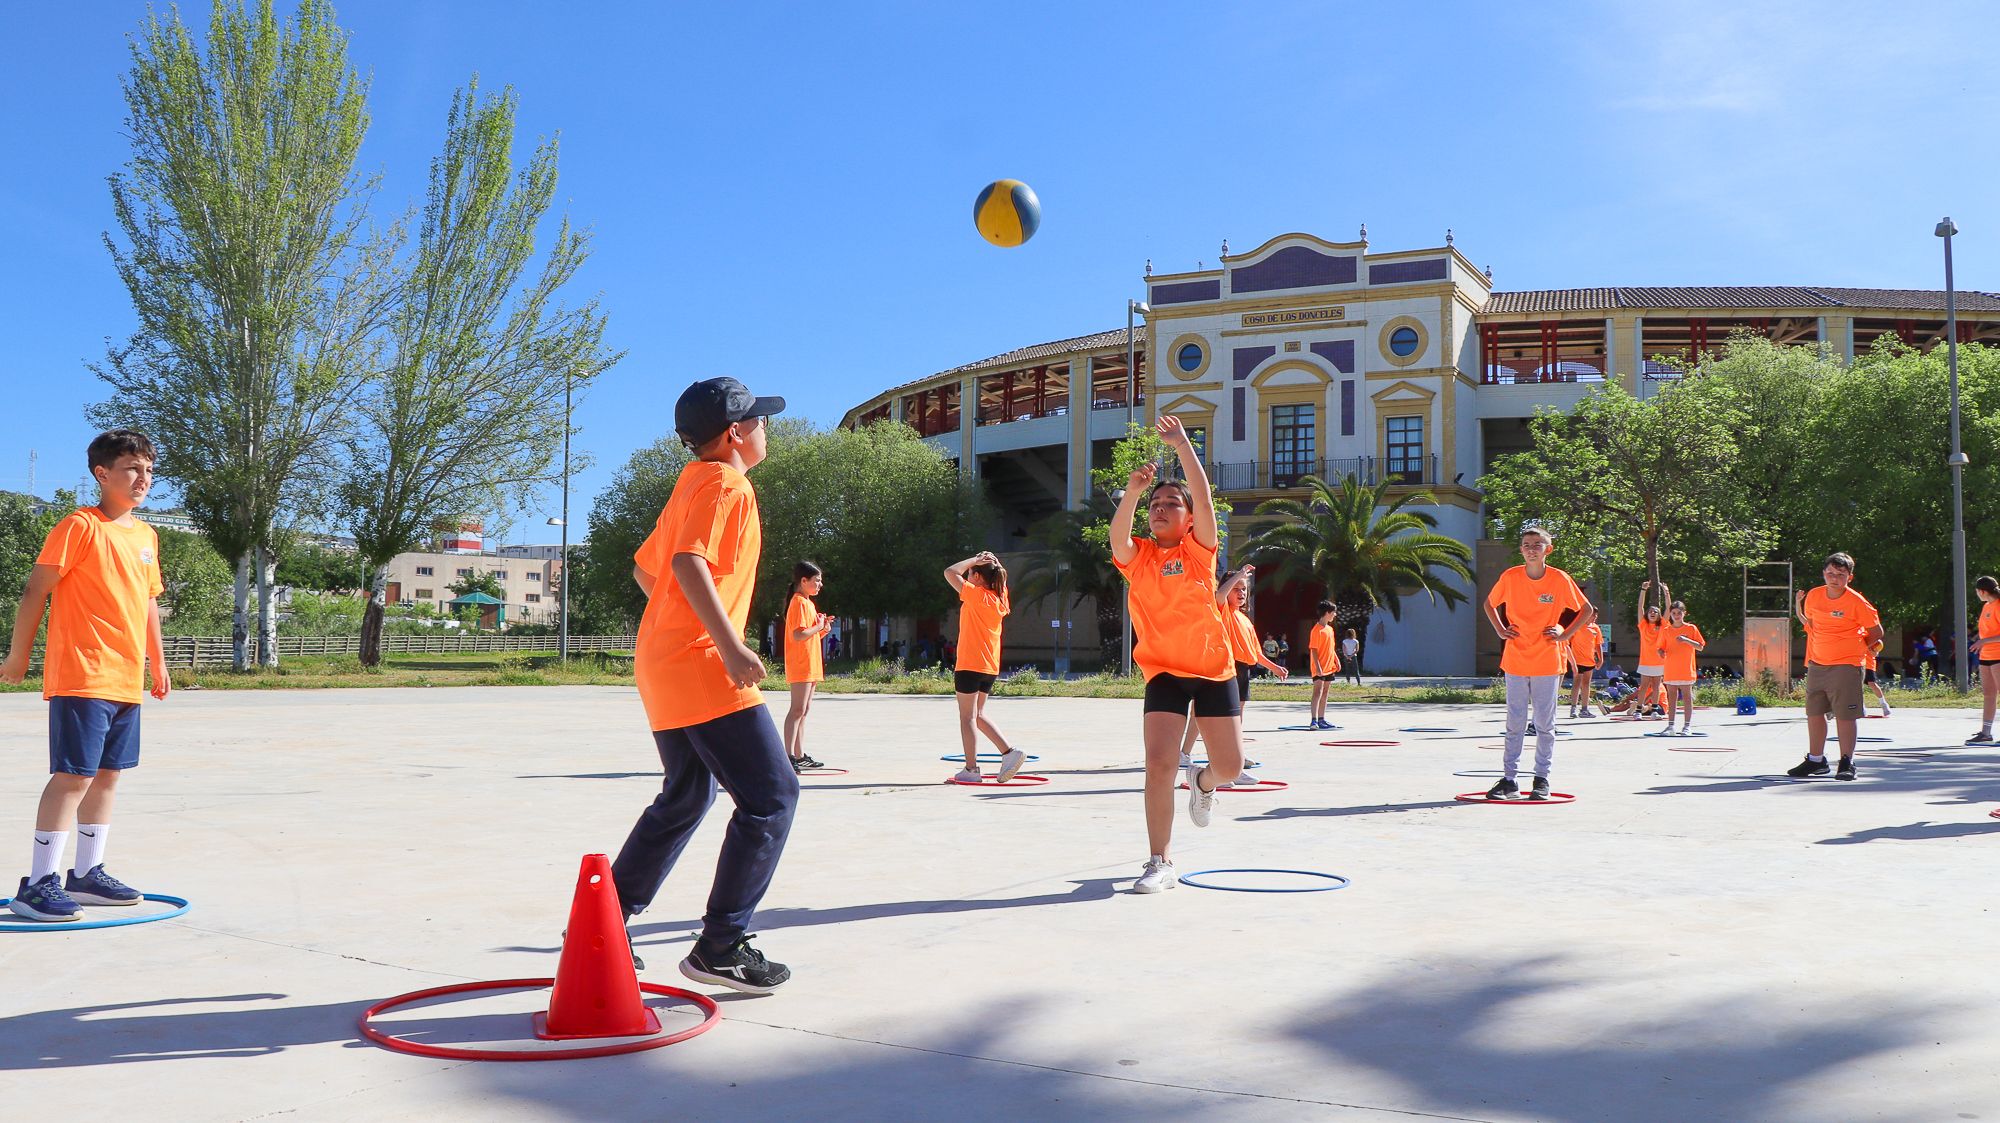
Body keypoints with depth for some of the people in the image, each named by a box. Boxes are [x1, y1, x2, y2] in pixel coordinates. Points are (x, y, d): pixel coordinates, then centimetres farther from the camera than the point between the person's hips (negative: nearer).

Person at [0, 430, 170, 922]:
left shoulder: (146, 536, 14)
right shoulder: (79, 526, -9)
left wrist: (158, 661, 22)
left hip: (127, 681, 8)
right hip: (81, 677, -8)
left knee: (108, 775, 12)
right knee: (72, 775, -9)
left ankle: (86, 874, 23)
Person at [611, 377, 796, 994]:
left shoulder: (691, 484, 20)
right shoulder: (727, 485, -10)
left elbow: (645, 568, 27)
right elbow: (689, 562, -25)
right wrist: (730, 644, -30)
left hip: (662, 664, 11)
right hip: (702, 669, -10)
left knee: (686, 797, 22)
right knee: (771, 796, -8)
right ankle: (720, 947, -7)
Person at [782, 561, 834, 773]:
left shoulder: (808, 603, 20)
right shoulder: (799, 603, -12)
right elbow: (798, 635, -23)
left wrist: (823, 628, 8)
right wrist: (818, 626, -12)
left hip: (810, 666, 10)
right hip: (800, 666, -10)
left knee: (804, 711, 11)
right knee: (798, 710, -14)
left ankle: (800, 756, 15)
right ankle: (789, 756, -17)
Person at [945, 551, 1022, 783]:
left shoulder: (976, 595, -14)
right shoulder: (999, 597, 7)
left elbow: (950, 572, -14)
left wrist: (973, 560, -6)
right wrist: (992, 562, 13)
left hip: (970, 666, -8)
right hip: (990, 667, 8)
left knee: (967, 717, -1)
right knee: (978, 714, 18)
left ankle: (971, 769, 0)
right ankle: (1009, 752, 8)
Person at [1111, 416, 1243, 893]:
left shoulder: (1198, 550, -2)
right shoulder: (1138, 556, -1)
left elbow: (1204, 498, -17)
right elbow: (1118, 534, -24)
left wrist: (1183, 446, -25)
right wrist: (1133, 491, -40)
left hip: (1214, 669, 1)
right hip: (1163, 671, -1)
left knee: (1230, 766, 4)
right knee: (1158, 763, -15)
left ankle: (1202, 782, 42)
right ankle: (1160, 863, -3)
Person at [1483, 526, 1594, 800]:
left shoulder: (1560, 579, -5)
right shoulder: (1510, 577, -1)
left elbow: (1586, 610, 6)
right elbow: (1489, 604, 16)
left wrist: (1564, 634, -2)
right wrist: (1501, 630, 5)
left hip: (1547, 662, -1)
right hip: (1515, 661, 1)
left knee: (1545, 723, 5)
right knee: (1514, 724, 4)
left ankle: (1542, 779, 14)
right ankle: (1509, 779, 9)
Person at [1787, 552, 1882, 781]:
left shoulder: (1856, 602, -11)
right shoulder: (1813, 596, 3)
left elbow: (1876, 631, 0)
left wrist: (1855, 647, 4)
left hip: (1845, 665, -6)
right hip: (1816, 664, 6)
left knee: (1844, 715, -6)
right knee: (1814, 713, 10)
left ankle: (1847, 763, 0)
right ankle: (1815, 760, 21)